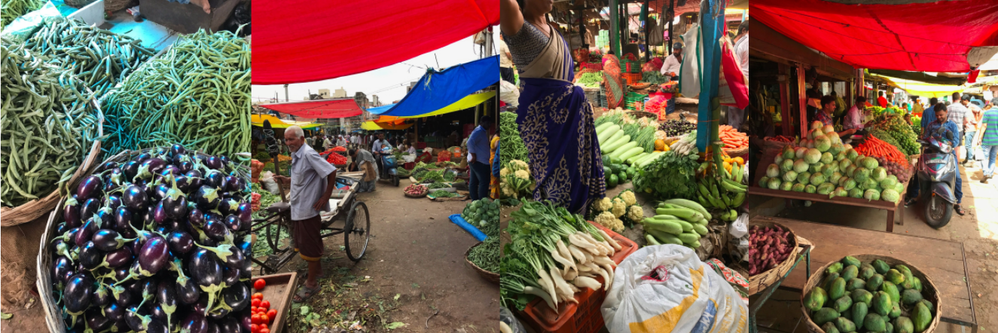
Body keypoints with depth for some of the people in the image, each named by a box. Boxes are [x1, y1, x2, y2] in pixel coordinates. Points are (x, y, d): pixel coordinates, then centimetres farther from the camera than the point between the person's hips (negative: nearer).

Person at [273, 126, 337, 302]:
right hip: (298, 208, 10)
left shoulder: (308, 154, -20)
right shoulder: (296, 155, 10)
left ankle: (311, 284, 11)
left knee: (309, 246, 0)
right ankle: (316, 269, 40)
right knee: (300, 241, 20)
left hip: (308, 208, -10)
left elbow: (331, 171, -24)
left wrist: (326, 196, -21)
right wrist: (286, 180, 5)